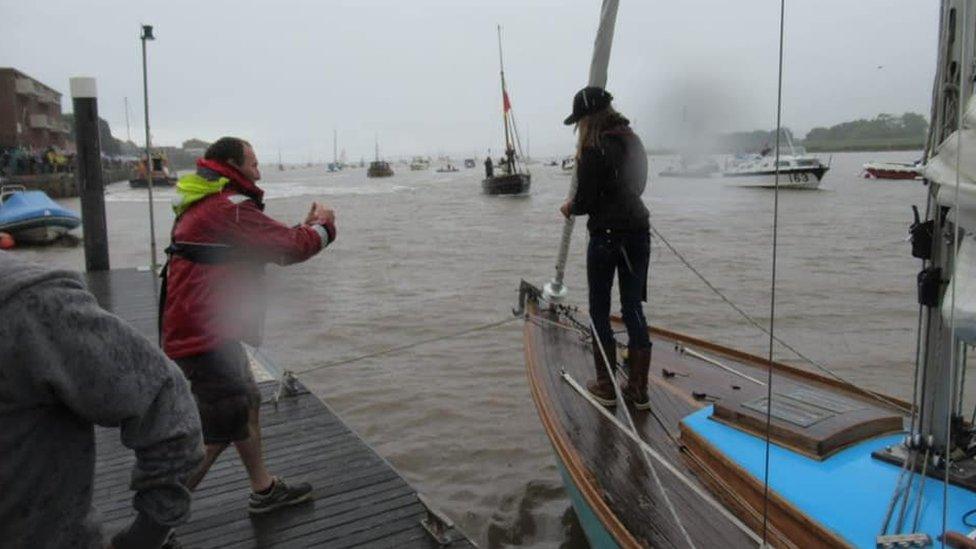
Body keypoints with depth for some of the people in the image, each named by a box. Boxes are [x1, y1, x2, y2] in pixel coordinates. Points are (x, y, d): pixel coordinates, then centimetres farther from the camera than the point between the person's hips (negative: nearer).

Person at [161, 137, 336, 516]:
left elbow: (271, 244, 18)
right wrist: (323, 225, 1)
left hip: (207, 329, 11)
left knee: (248, 403, 19)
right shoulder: (229, 207, -18)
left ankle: (264, 490, 33)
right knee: (223, 427, -3)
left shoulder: (206, 206, 16)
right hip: (206, 336, -11)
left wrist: (306, 228, 9)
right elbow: (290, 248, -17)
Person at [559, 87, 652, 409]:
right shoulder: (633, 141, 10)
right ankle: (638, 390, 15)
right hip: (638, 233, 7)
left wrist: (570, 208, 9)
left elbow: (586, 201, -13)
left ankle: (606, 387, 14)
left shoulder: (594, 150, -13)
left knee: (599, 311, 8)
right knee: (633, 309, 11)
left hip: (606, 236, -7)